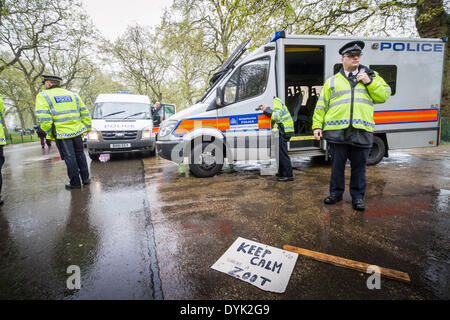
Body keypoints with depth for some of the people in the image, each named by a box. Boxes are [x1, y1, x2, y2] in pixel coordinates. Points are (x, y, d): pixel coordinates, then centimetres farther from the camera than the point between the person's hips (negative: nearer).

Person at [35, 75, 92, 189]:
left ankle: (75, 183, 9)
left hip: (61, 133, -4)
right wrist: (88, 127, 18)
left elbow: (43, 117, -14)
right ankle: (85, 178, 21)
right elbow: (85, 112, 14)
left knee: (70, 159, 2)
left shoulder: (43, 96, -2)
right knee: (80, 155, 16)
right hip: (77, 131, 4)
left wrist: (49, 132, -4)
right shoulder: (73, 95, 14)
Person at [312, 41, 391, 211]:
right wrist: (317, 125, 1)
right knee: (337, 164, 8)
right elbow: (321, 105, 9)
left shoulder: (371, 76, 16)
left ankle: (358, 196, 21)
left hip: (362, 131, 1)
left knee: (359, 166, 7)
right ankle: (336, 193, 23)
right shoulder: (332, 81, 13)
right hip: (337, 131, 0)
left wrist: (370, 82, -4)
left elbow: (384, 96, 8)